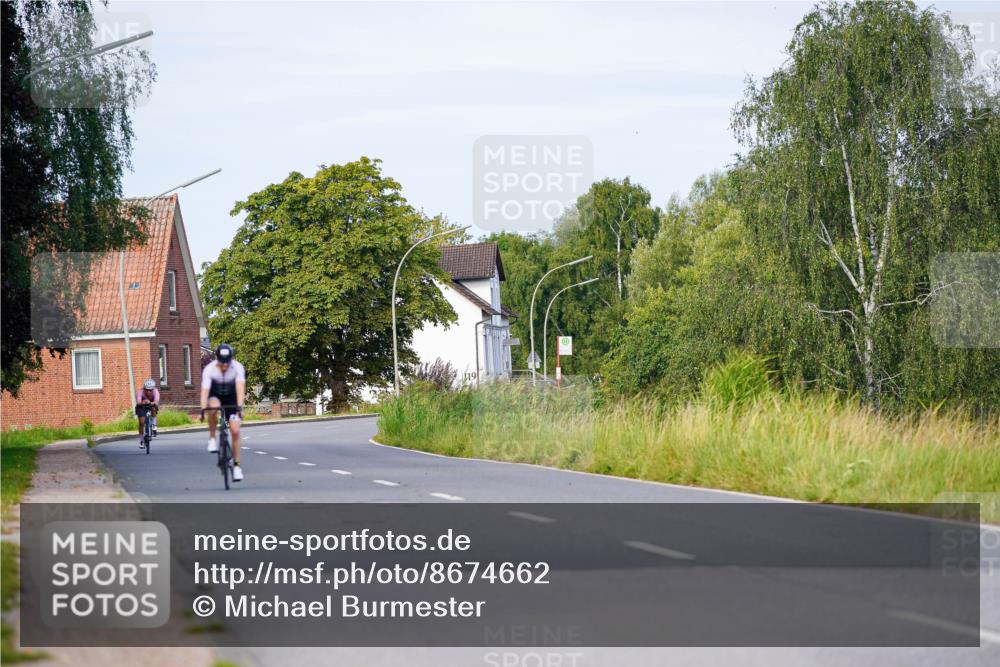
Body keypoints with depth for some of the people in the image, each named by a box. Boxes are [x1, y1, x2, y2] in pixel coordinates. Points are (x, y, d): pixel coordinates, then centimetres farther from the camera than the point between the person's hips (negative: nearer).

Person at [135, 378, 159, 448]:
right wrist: (142, 403, -72)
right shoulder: (140, 392, -34)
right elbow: (138, 402, -50)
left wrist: (153, 403, -73)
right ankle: (141, 439, 2)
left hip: (152, 404, 0)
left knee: (153, 408, -34)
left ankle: (154, 426, -15)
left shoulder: (155, 392, -33)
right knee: (142, 422, -14)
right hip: (142, 406, 0)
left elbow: (156, 401, -51)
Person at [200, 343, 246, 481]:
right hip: (215, 396, -1)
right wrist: (203, 409, -49)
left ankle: (236, 466, 0)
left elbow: (240, 387, -37)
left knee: (235, 431, -11)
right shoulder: (209, 369, -28)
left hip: (231, 399, 1)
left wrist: (239, 406, -52)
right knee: (213, 408, -38)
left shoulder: (238, 367, -27)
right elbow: (205, 390, -35)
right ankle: (212, 438, -17)